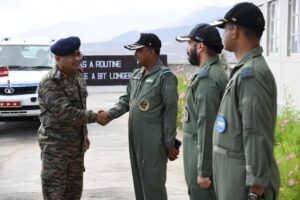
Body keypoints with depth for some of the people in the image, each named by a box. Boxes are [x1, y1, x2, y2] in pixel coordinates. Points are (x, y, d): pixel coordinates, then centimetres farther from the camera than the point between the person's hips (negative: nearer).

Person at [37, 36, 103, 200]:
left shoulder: (77, 76, 6)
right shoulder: (50, 82, -20)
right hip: (55, 145, -8)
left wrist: (84, 135, 17)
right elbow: (65, 114, -25)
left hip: (76, 143, 8)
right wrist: (95, 117, -16)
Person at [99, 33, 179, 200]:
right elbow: (126, 100, 19)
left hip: (154, 142, -8)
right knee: (140, 183, 16)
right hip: (135, 140, 8)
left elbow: (170, 112, -13)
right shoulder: (136, 75, 12)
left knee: (153, 186, 0)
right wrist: (110, 114, 2)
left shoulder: (165, 76, -12)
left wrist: (170, 144, -13)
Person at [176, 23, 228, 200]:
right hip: (207, 156, 9)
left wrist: (203, 171, -21)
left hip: (204, 159, -9)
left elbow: (207, 127, -24)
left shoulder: (207, 78, -20)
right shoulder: (217, 72, 10)